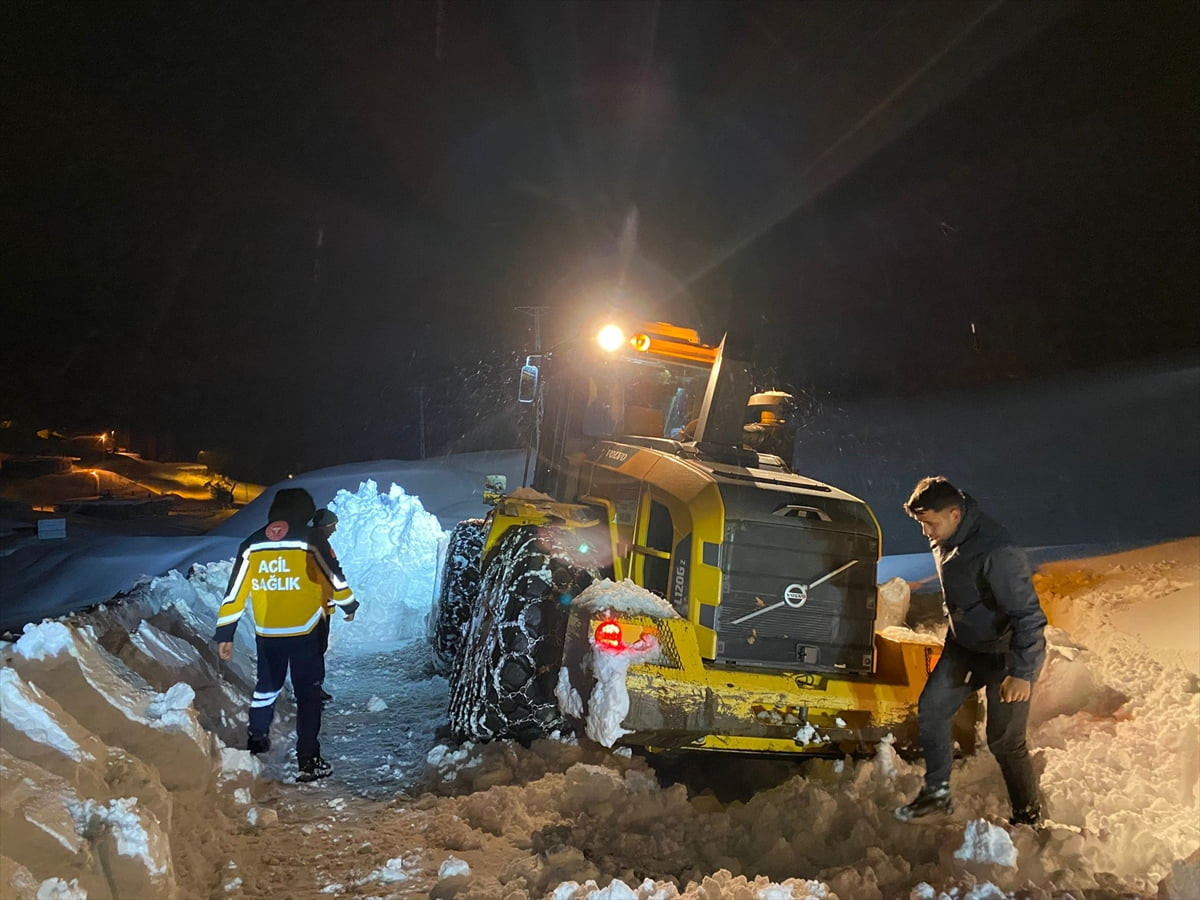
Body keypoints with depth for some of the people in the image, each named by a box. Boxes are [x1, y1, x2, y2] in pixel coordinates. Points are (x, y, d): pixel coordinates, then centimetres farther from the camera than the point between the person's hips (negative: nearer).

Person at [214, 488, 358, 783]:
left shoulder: (251, 545, 2)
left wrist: (224, 634, 8)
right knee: (308, 694, 5)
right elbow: (335, 579, 0)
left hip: (267, 635, 4)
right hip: (305, 633, -4)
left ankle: (256, 739, 40)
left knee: (267, 686, 25)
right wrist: (350, 606, 19)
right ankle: (308, 761, 3)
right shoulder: (310, 542, -8)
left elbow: (234, 593, 2)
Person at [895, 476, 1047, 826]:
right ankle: (937, 792, 26)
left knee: (1004, 741, 1)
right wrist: (953, 639, 22)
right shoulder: (945, 542, -5)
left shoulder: (997, 553, -33)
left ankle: (1030, 815, 23)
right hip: (964, 646, 8)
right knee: (931, 709, 9)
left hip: (1007, 654, -8)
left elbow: (1028, 615, -28)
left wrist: (1022, 672, -26)